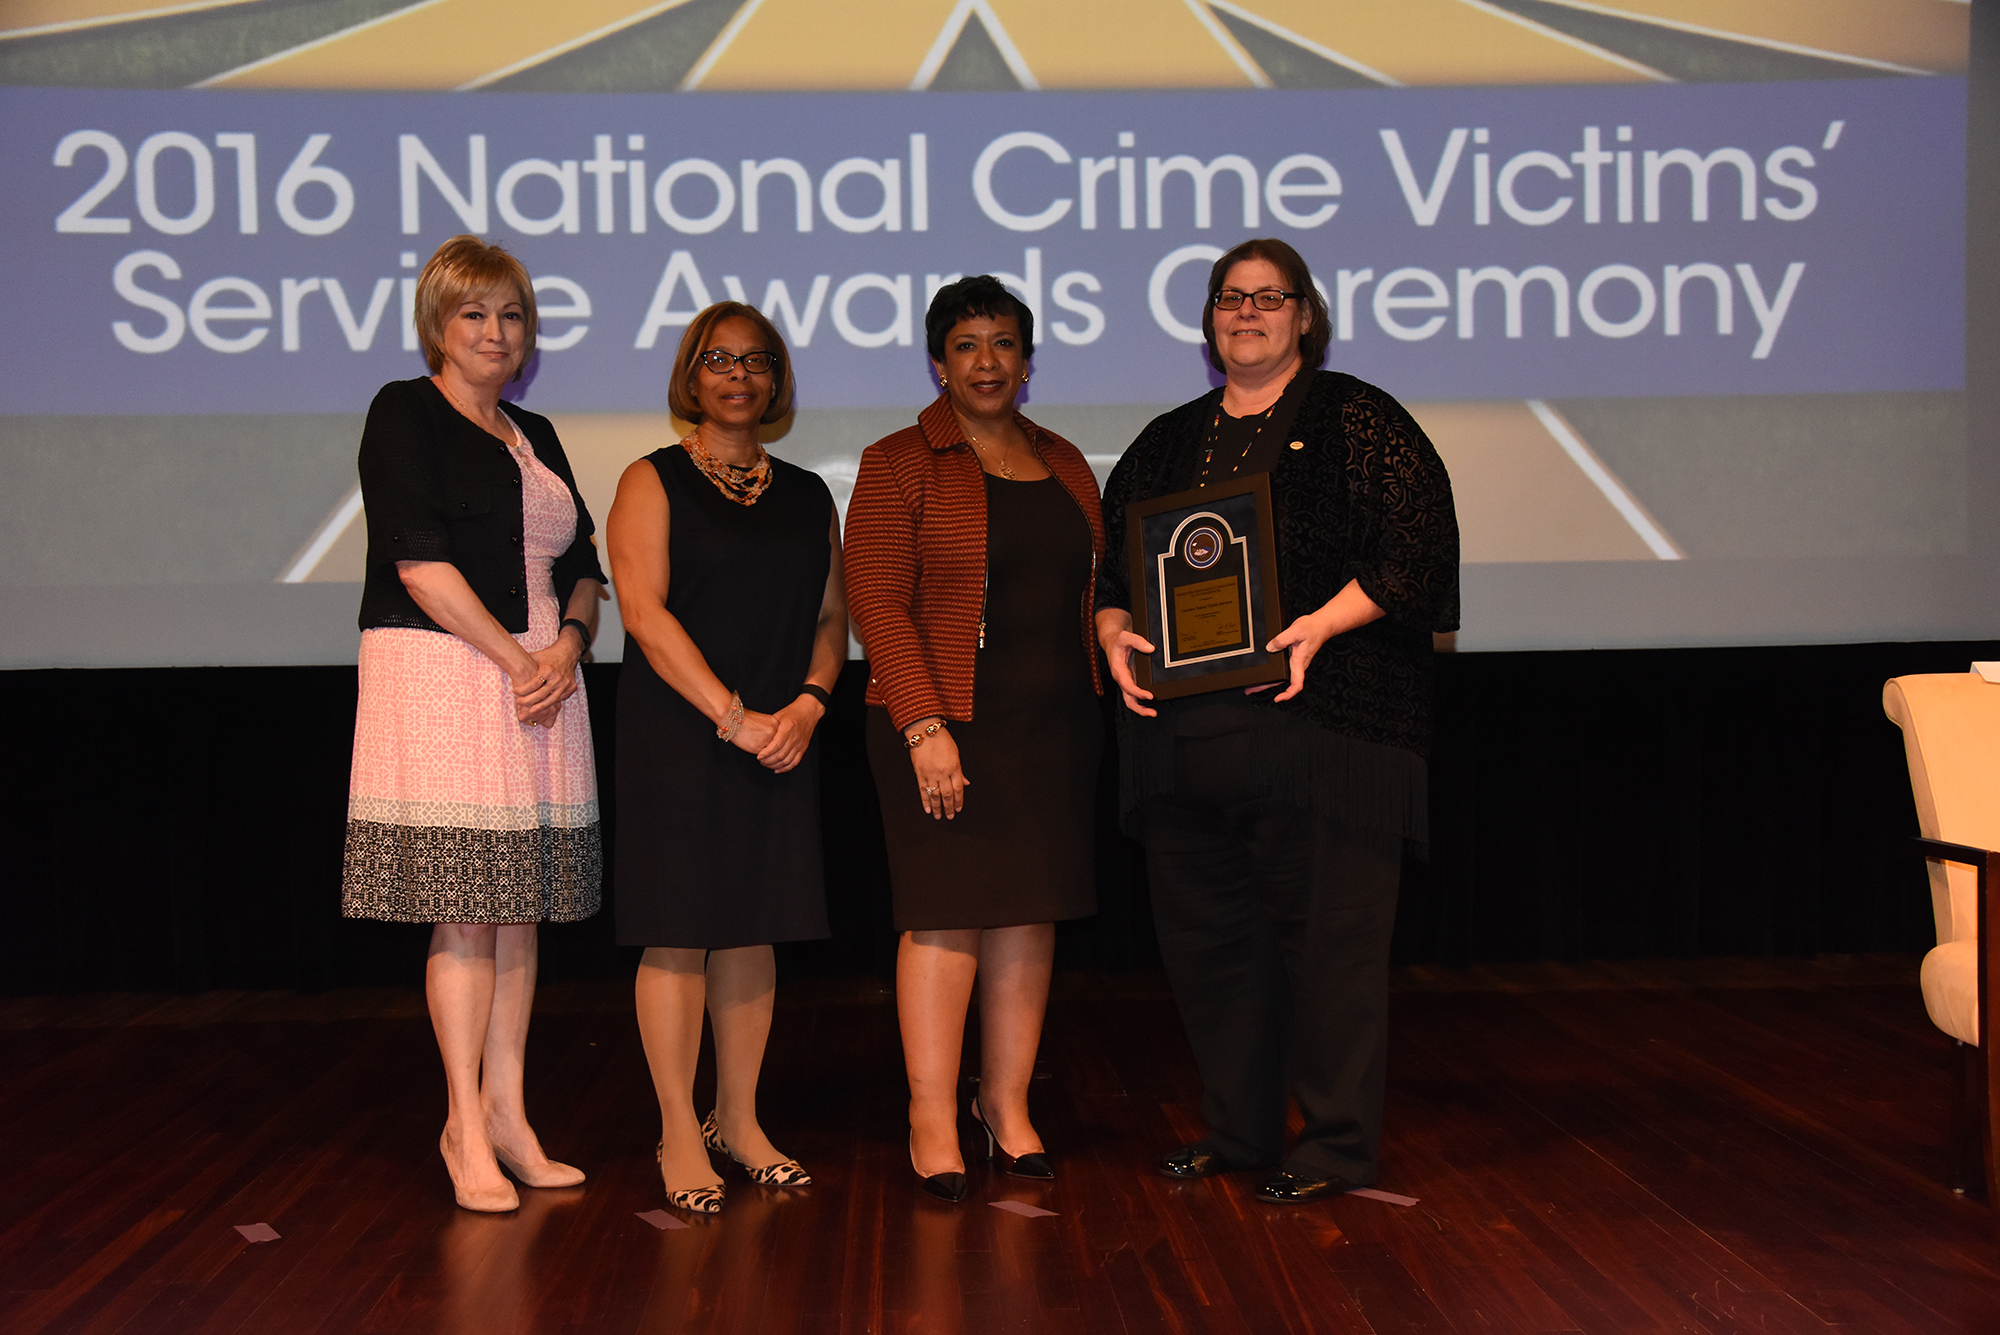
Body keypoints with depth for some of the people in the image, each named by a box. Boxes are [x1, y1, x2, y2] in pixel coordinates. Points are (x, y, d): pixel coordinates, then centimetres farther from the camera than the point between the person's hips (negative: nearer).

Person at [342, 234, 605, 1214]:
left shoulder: (534, 436, 19)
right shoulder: (405, 413, -1)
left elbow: (581, 568, 17)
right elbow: (420, 561, -12)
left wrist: (568, 648, -3)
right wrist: (516, 658, -13)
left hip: (541, 682, 7)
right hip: (441, 678, -6)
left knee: (521, 908, 7)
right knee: (465, 911, -6)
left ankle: (505, 1113, 14)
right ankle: (466, 1127, 3)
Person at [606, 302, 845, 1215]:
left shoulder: (807, 496, 15)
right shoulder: (653, 482, 0)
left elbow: (832, 617, 12)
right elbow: (644, 610, -10)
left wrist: (806, 705, -7)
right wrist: (732, 716, -15)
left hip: (780, 738, 4)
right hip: (677, 731, -4)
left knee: (753, 928, 8)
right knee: (679, 929, -3)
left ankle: (738, 1121, 19)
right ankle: (680, 1134, 5)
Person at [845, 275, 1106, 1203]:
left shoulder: (1064, 465, 15)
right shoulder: (898, 465, -2)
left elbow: (1094, 588, 17)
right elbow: (878, 602, -9)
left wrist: (1099, 708, 8)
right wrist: (924, 726, -17)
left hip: (1053, 725, 5)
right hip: (947, 722, -5)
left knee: (1030, 914, 7)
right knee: (947, 911, -5)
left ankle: (1008, 1107, 17)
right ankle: (932, 1119, 3)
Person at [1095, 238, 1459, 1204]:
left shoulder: (1357, 421, 3)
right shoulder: (1167, 443, 19)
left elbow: (1419, 544, -6)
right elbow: (1109, 557, 19)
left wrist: (1319, 626, -17)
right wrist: (1115, 632, -1)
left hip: (1318, 717, -5)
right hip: (1184, 726, 5)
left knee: (1326, 930, -3)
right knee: (1203, 930, 9)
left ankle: (1337, 1143, 9)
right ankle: (1237, 1129, 23)